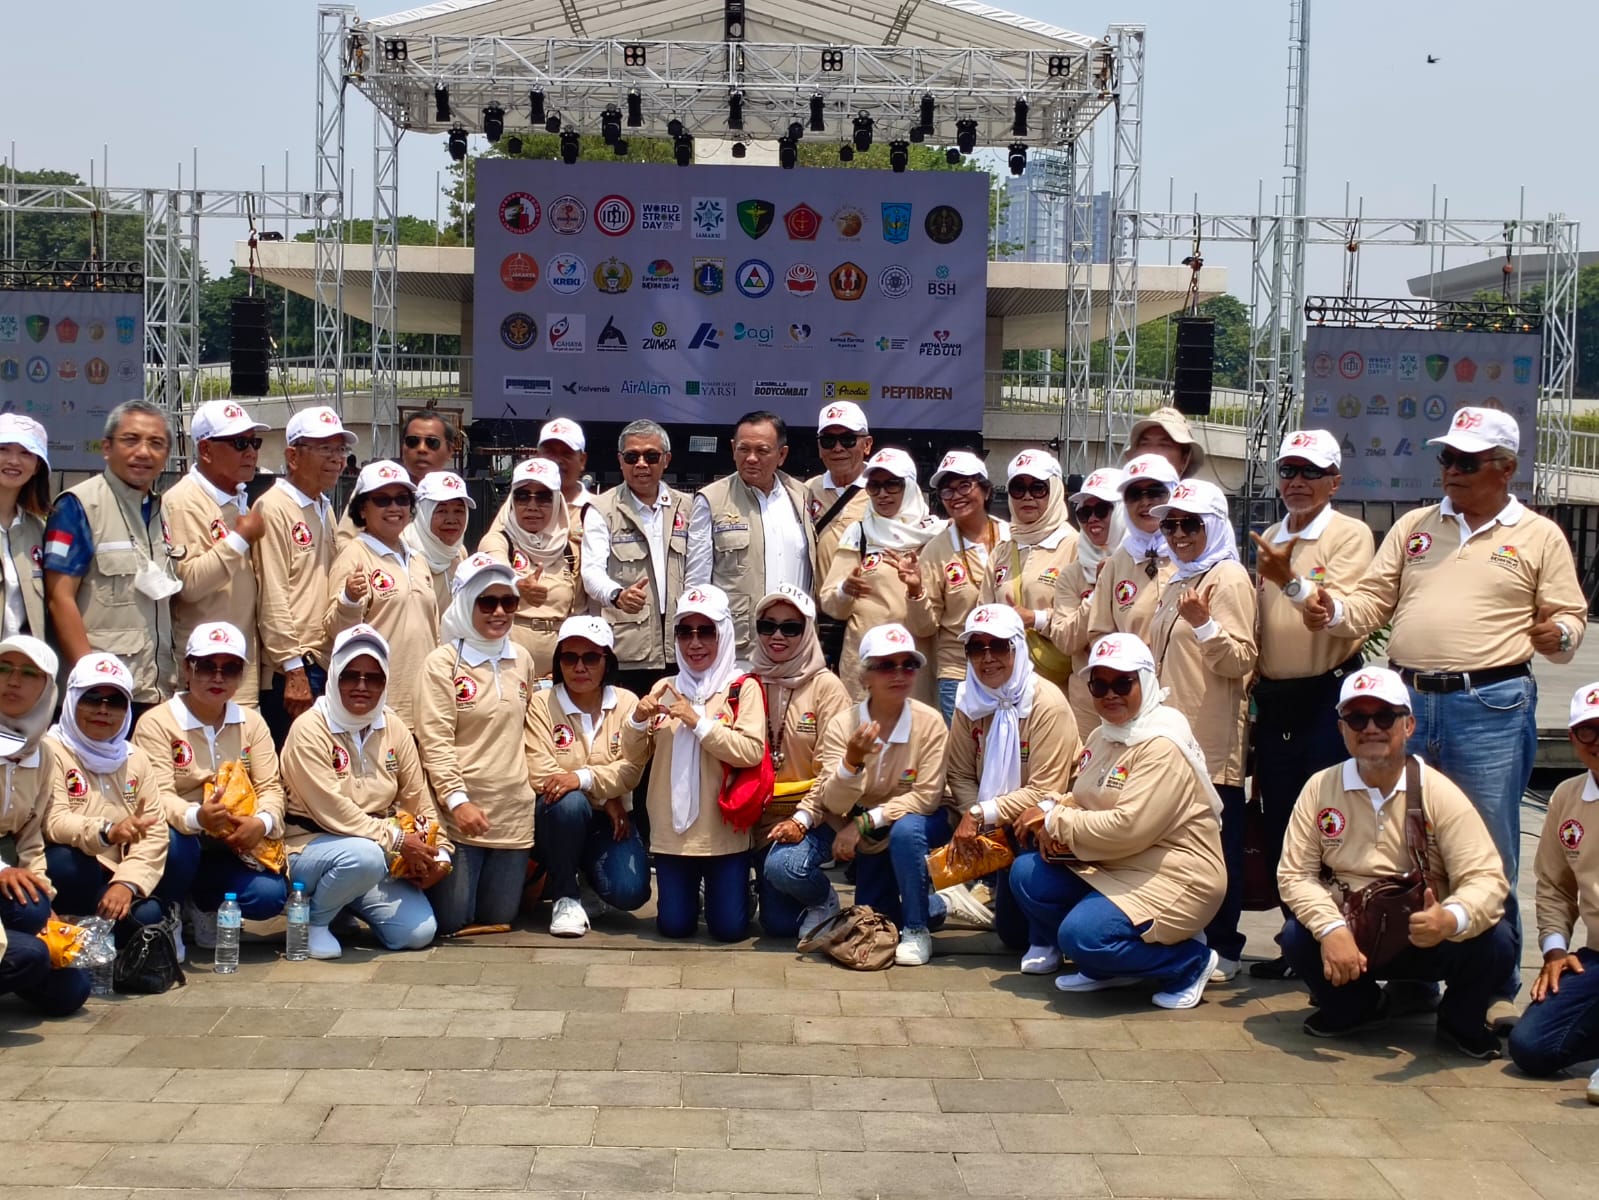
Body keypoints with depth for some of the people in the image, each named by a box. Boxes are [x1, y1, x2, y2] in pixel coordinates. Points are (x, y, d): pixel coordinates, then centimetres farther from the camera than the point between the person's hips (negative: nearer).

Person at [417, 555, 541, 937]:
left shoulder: (523, 660, 9)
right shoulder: (442, 662, -8)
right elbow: (434, 741, -14)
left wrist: (538, 784, 14)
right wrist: (457, 800, -22)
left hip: (514, 812, 5)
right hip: (460, 812, -5)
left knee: (499, 918, 9)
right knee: (451, 921, -1)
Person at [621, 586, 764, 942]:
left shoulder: (743, 688, -5)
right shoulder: (665, 688, 6)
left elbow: (752, 752, -17)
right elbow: (635, 755, 8)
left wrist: (697, 721, -21)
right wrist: (638, 719, -12)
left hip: (724, 831, -3)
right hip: (672, 830, 3)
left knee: (728, 927, 0)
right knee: (673, 926, 5)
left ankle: (737, 891, 33)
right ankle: (690, 896, 38)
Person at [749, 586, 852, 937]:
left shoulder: (825, 686, -6)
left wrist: (802, 820, -21)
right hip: (765, 813, 4)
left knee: (785, 866, -32)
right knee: (778, 921, -10)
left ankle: (823, 896, 3)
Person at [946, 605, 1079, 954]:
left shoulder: (1047, 704, -21)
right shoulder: (970, 701, -4)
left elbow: (1044, 793, -24)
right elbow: (961, 774, -5)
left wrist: (982, 814, -27)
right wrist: (974, 820, -23)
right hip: (997, 825, 5)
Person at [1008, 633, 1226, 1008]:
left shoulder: (1162, 745, -20)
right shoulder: (1103, 736, 10)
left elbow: (1129, 827, -29)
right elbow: (1081, 799, 13)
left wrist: (1055, 821, -18)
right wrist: (1051, 816, -11)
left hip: (1171, 877, -9)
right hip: (1111, 866, 9)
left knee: (1082, 933, -27)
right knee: (1026, 875, -6)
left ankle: (1189, 961, -3)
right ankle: (1105, 965, 7)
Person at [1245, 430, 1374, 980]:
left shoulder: (1351, 535, -7)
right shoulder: (1268, 541, 14)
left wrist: (1292, 581, -36)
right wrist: (1254, 690, 16)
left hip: (1328, 697, -7)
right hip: (1274, 701, 7)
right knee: (1279, 830, 11)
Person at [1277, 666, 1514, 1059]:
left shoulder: (1439, 794, -11)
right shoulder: (1320, 788, -5)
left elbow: (1487, 878, -18)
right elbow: (1295, 874, -7)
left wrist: (1450, 920, -40)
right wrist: (1331, 929, -26)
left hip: (1427, 939, -1)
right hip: (1350, 940, 1)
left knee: (1494, 941, -28)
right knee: (1297, 937, -28)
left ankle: (1460, 1019, 7)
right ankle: (1355, 1006, 8)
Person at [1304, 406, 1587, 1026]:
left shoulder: (1540, 537, 5)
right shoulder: (1413, 527, 14)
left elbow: (1570, 618, 5)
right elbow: (1374, 598, 10)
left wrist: (1560, 634, -18)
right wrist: (1334, 611, -10)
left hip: (1491, 707, -4)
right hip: (1406, 700, 4)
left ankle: (1496, 987, 11)